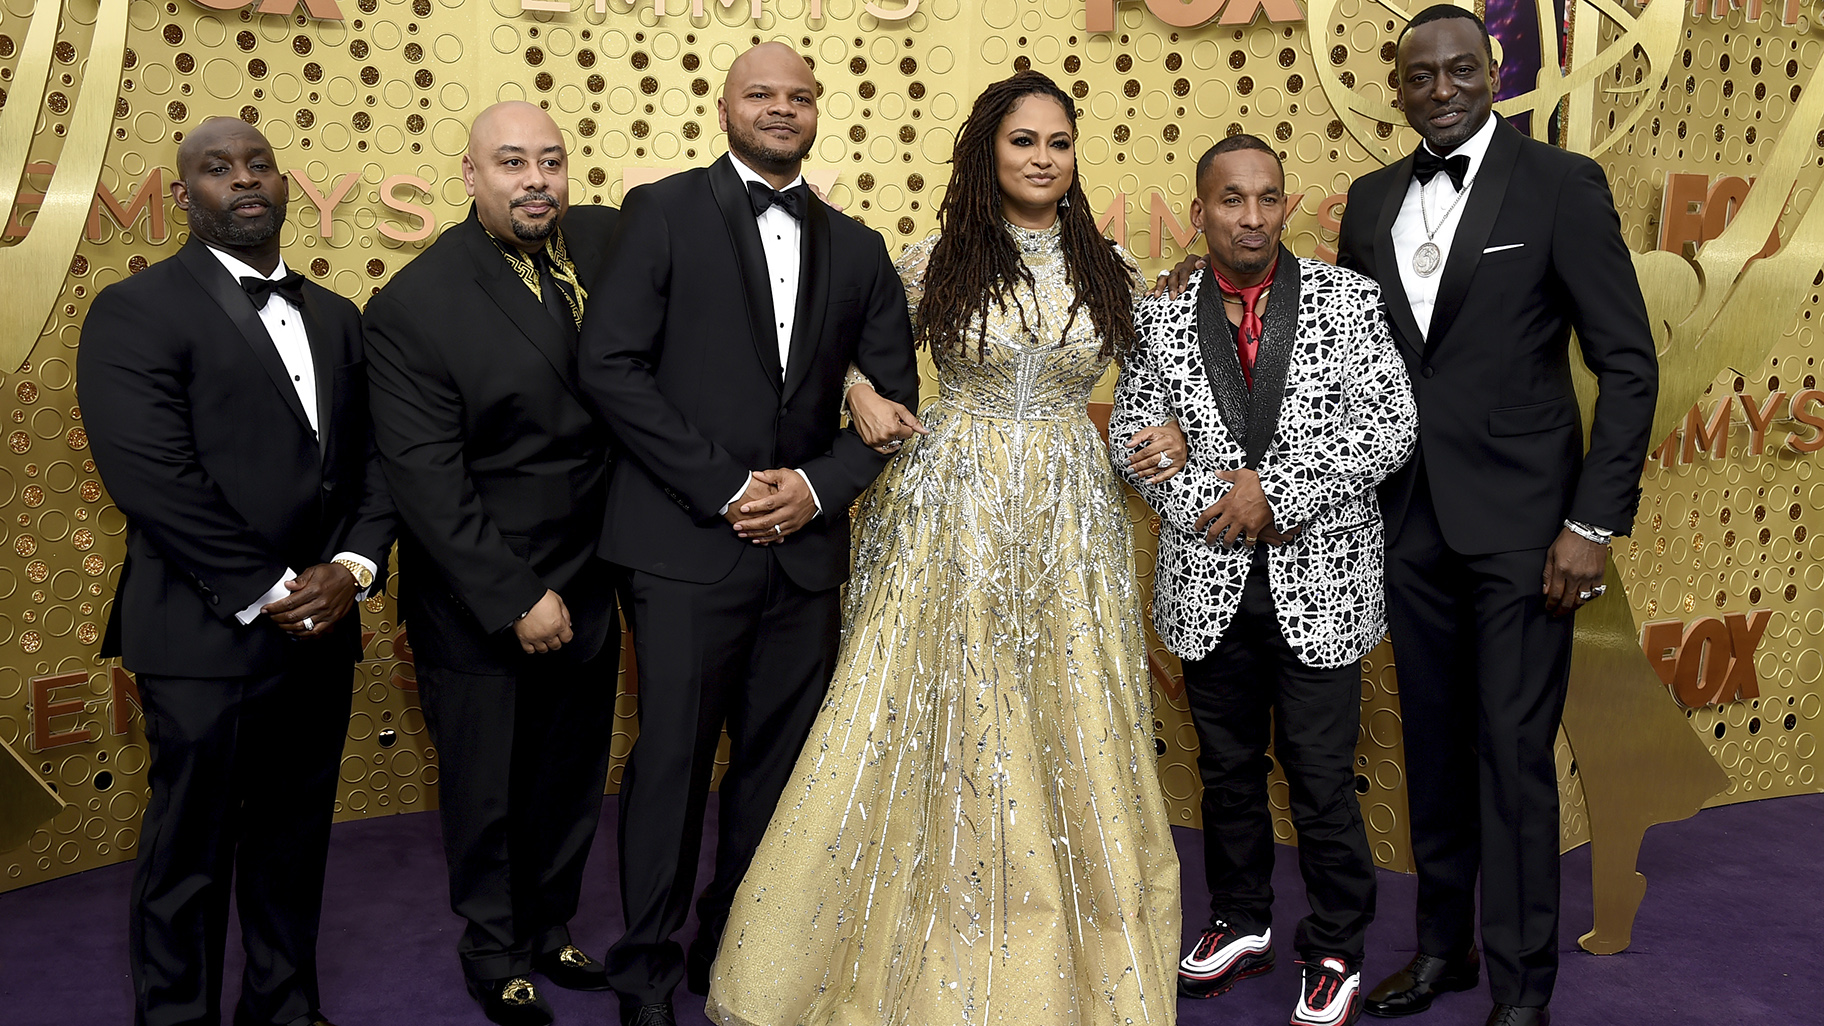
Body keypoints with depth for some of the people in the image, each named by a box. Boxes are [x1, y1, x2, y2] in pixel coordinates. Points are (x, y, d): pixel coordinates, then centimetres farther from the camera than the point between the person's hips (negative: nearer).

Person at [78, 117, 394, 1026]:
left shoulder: (336, 317, 13)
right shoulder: (135, 312, -6)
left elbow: (372, 458, 9)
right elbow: (153, 480, -15)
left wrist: (353, 567, -7)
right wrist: (268, 594, -16)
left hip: (322, 634, 6)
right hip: (207, 640, -5)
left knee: (293, 847, 17)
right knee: (189, 860, 7)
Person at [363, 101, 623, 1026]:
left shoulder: (608, 240, -3)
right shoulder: (412, 305, -16)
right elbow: (427, 481, -18)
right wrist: (517, 600, -19)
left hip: (588, 578, 5)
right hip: (479, 597, -4)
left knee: (573, 775, 19)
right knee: (487, 786, 13)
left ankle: (551, 927, 42)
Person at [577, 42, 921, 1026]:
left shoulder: (856, 247, 14)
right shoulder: (663, 211, 1)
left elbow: (895, 395, 13)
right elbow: (610, 365, -8)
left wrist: (821, 485, -5)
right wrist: (725, 488, -12)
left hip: (806, 546, 4)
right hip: (687, 543, -4)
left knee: (777, 762, 10)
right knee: (671, 762, 3)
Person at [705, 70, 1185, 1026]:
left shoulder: (1109, 266, 5)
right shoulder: (935, 259, 0)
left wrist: (1168, 430, -1)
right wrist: (864, 394, -6)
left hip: (1070, 517, 2)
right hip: (954, 511, -2)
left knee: (1070, 731, 8)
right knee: (943, 727, 4)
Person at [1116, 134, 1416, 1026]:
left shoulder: (1346, 299, -2)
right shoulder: (1161, 317, 3)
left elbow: (1392, 426, -9)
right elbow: (1131, 439, 1)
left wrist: (1275, 485, -17)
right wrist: (1219, 501, -13)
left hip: (1320, 584, -2)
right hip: (1208, 584, 2)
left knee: (1321, 778, 5)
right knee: (1227, 769, 16)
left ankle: (1335, 953, 24)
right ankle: (1241, 926, 35)